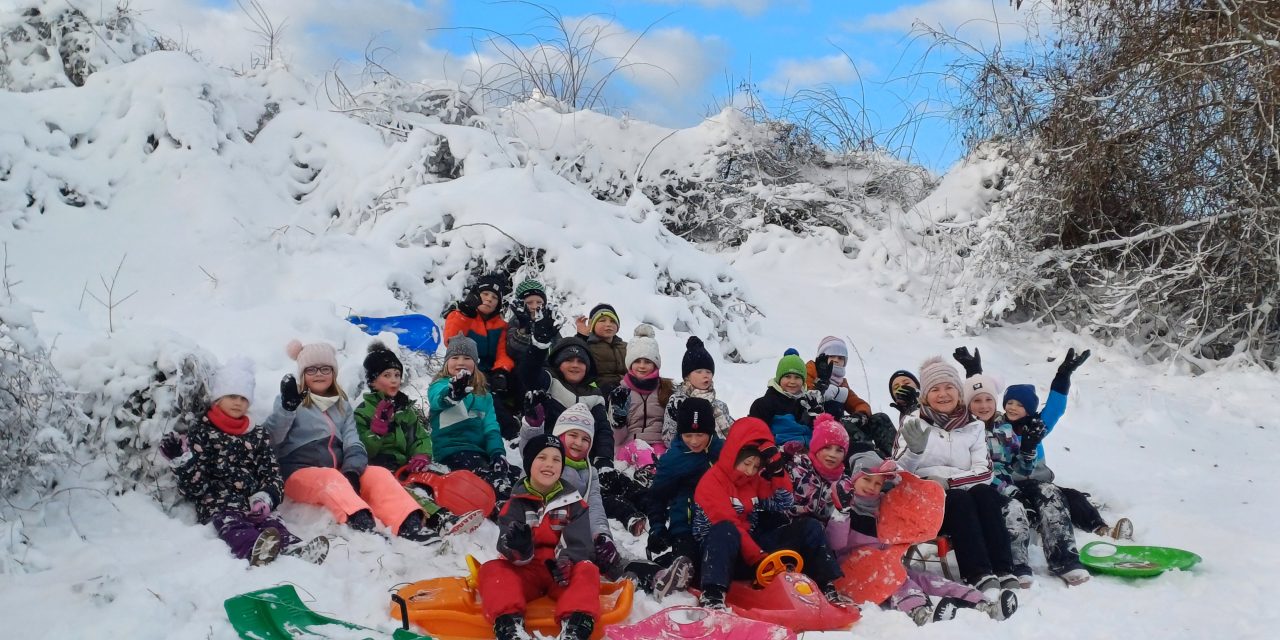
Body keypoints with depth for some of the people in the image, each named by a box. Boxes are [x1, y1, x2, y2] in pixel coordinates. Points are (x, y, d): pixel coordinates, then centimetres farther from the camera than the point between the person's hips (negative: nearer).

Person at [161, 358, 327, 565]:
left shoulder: (258, 437, 23)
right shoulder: (201, 434, 12)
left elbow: (272, 474, 14)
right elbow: (194, 485, 4)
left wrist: (266, 496, -8)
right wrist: (182, 460, -16)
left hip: (253, 506, 3)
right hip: (218, 507, -3)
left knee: (273, 524, -29)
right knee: (235, 528, -35)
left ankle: (295, 550, -59)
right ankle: (256, 550, -68)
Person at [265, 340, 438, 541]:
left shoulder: (343, 405, 20)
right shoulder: (292, 399, 6)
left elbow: (353, 444, 7)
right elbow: (270, 438, -11)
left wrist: (352, 472, -15)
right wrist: (287, 407, -28)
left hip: (339, 473, 5)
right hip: (300, 473, -4)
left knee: (378, 474, -21)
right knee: (331, 478, -35)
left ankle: (409, 524, -45)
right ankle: (360, 522, -65)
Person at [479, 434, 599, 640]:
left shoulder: (572, 501, 7)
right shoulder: (517, 502, 5)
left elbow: (579, 542, -7)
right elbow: (514, 553, -6)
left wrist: (565, 563, -30)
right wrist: (518, 548, -32)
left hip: (563, 574, 0)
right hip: (526, 571, 0)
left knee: (586, 571, -29)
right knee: (491, 569, -25)